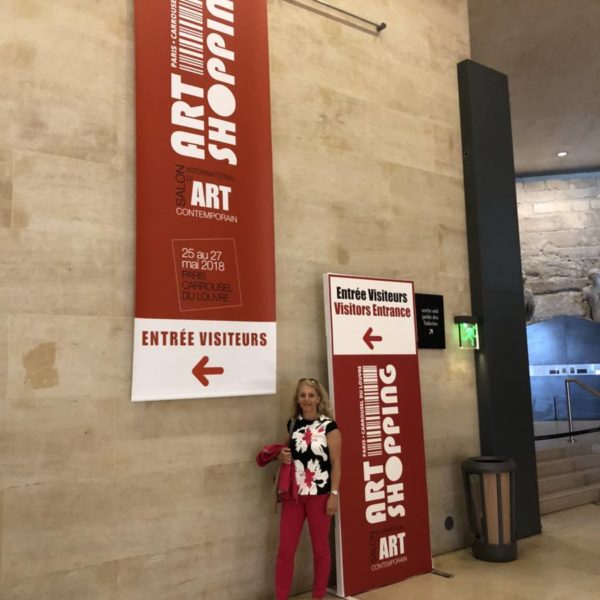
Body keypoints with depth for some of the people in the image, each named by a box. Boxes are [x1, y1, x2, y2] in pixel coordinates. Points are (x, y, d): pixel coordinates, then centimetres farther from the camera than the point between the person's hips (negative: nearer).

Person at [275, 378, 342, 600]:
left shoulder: (329, 426, -7)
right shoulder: (293, 423, 6)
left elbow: (336, 463, -7)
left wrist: (334, 494, -12)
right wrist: (282, 456, -1)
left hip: (319, 494, -4)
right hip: (294, 493, 4)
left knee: (320, 548, 10)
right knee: (285, 548, 5)